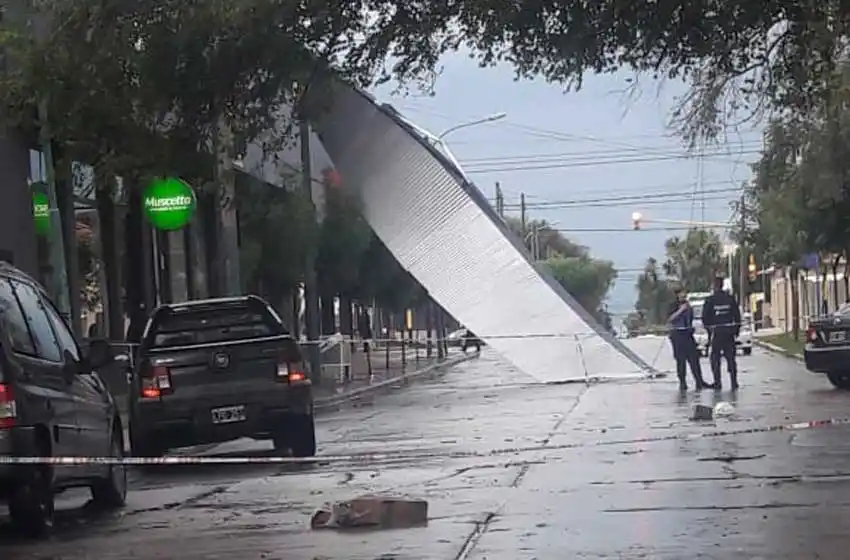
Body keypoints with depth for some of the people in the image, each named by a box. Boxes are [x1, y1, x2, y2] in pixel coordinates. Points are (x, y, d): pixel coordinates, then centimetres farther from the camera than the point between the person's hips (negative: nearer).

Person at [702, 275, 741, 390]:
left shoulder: (710, 300, -7)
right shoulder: (730, 298, 1)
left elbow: (705, 317, -5)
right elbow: (737, 315, 5)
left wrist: (708, 328, 9)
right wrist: (737, 329, 15)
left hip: (716, 331, -3)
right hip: (729, 331, 3)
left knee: (715, 358, 5)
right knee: (730, 357, 9)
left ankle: (718, 383, 1)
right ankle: (733, 382, 6)